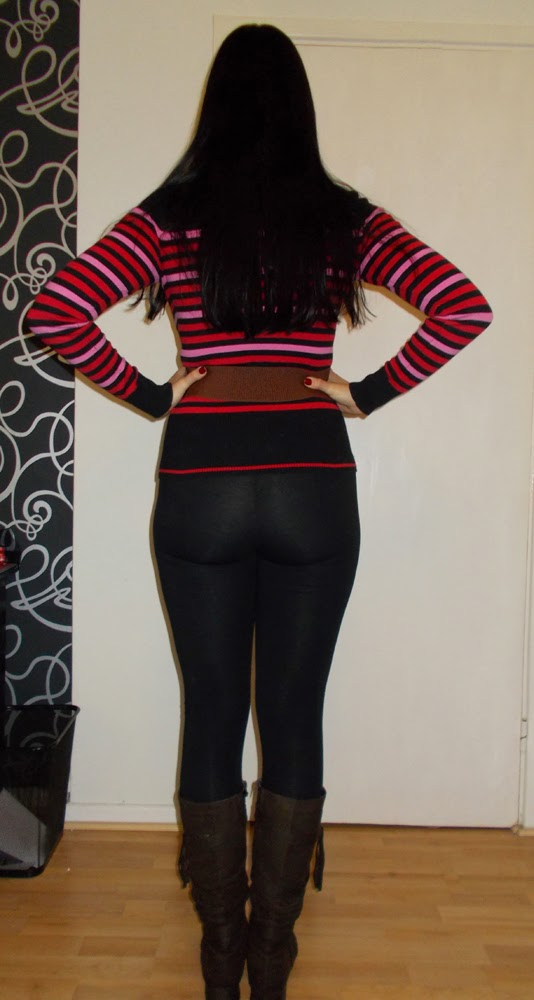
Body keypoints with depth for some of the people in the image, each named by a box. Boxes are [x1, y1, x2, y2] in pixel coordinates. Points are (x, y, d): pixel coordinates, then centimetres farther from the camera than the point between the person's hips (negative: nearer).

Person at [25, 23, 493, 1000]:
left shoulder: (170, 215, 0)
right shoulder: (345, 217, 2)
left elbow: (52, 312, -8)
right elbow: (465, 307, -4)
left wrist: (148, 392, 1)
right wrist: (368, 393, 1)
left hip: (199, 486, 0)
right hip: (314, 486, 1)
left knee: (210, 718, 11)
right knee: (294, 719, 10)